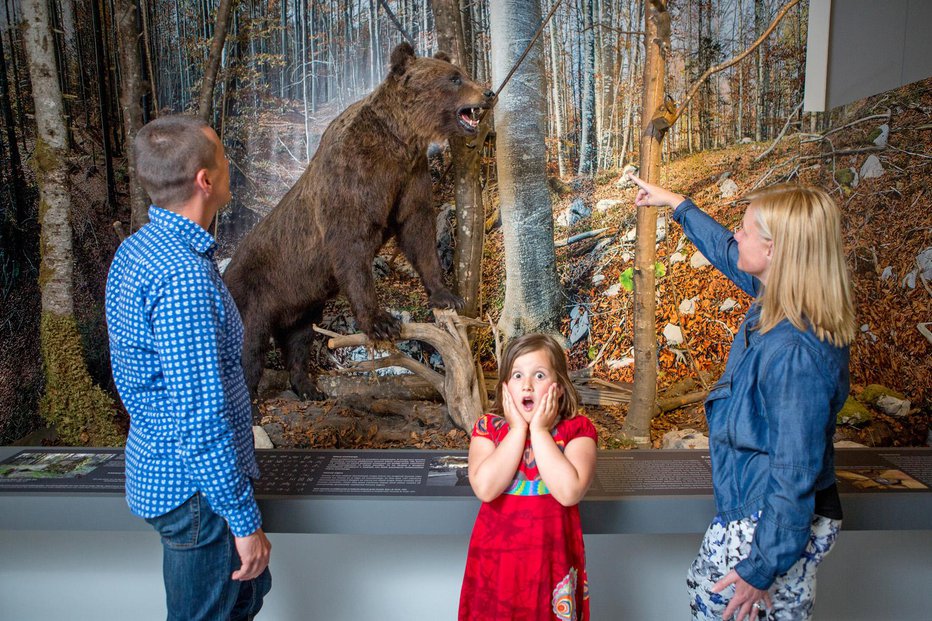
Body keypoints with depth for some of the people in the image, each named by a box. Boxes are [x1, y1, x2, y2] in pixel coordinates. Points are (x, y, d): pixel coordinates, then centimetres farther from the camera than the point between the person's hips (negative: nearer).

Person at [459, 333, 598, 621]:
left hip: (552, 559, -1)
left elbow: (569, 492, -24)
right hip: (496, 557, 1)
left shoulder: (577, 429, -9)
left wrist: (539, 430, -20)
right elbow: (485, 488, -21)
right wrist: (518, 429, -18)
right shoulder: (488, 427, -5)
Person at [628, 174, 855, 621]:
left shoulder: (794, 353, -32)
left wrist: (764, 567, -22)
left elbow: (796, 473, -28)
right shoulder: (775, 299, -4)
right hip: (749, 505, 9)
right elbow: (726, 253, 16)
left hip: (773, 522, -9)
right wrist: (675, 203, 27)